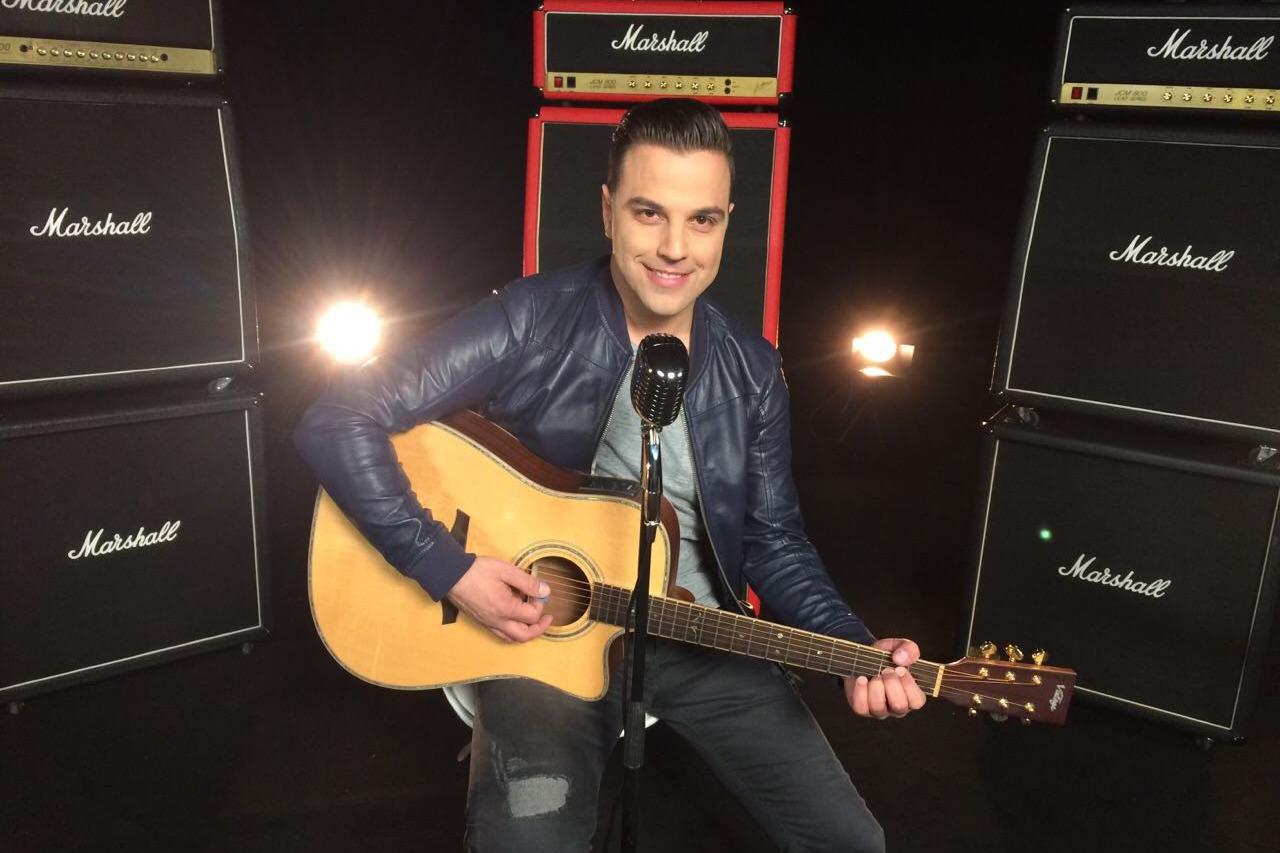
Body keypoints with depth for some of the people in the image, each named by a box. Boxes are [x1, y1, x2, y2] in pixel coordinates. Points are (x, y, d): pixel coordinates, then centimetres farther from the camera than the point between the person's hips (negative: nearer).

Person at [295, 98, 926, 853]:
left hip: (699, 636, 4)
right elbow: (338, 425, -16)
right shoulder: (528, 322, -15)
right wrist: (449, 571, -21)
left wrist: (855, 647, -11)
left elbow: (772, 542, 5)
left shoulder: (753, 372, -1)